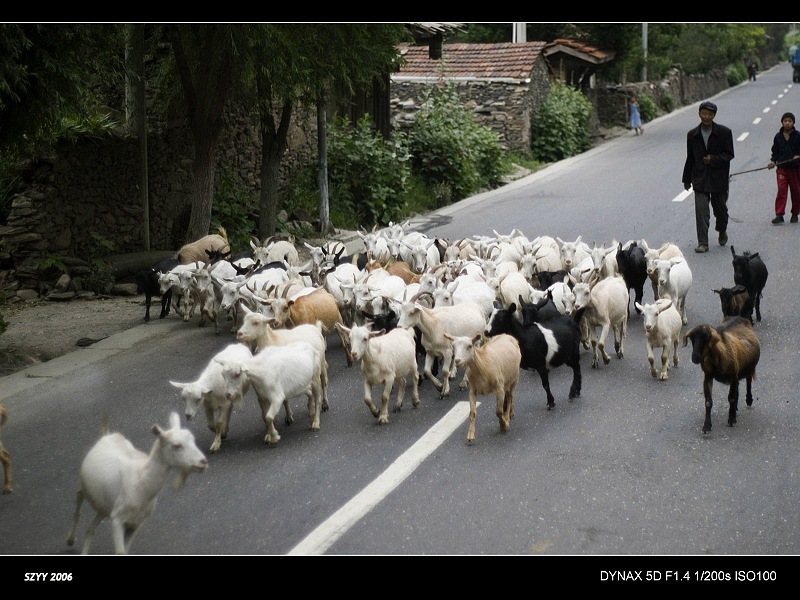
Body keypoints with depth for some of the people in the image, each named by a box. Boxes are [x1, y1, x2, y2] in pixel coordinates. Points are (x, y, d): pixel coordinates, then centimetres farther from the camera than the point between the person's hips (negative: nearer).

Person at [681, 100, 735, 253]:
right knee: (701, 211, -9)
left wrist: (713, 159, -20)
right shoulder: (692, 135, 4)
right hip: (700, 179, 1)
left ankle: (722, 231, 43)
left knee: (720, 208, 13)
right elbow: (690, 158, 11)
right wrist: (686, 179, 14)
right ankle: (702, 243, -7)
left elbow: (729, 154, -3)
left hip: (719, 178, -1)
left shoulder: (724, 132, -4)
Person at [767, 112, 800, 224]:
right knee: (781, 190, -9)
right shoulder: (778, 137, 5)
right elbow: (775, 152, 11)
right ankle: (779, 215, -11)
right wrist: (773, 161, -5)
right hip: (782, 168, 1)